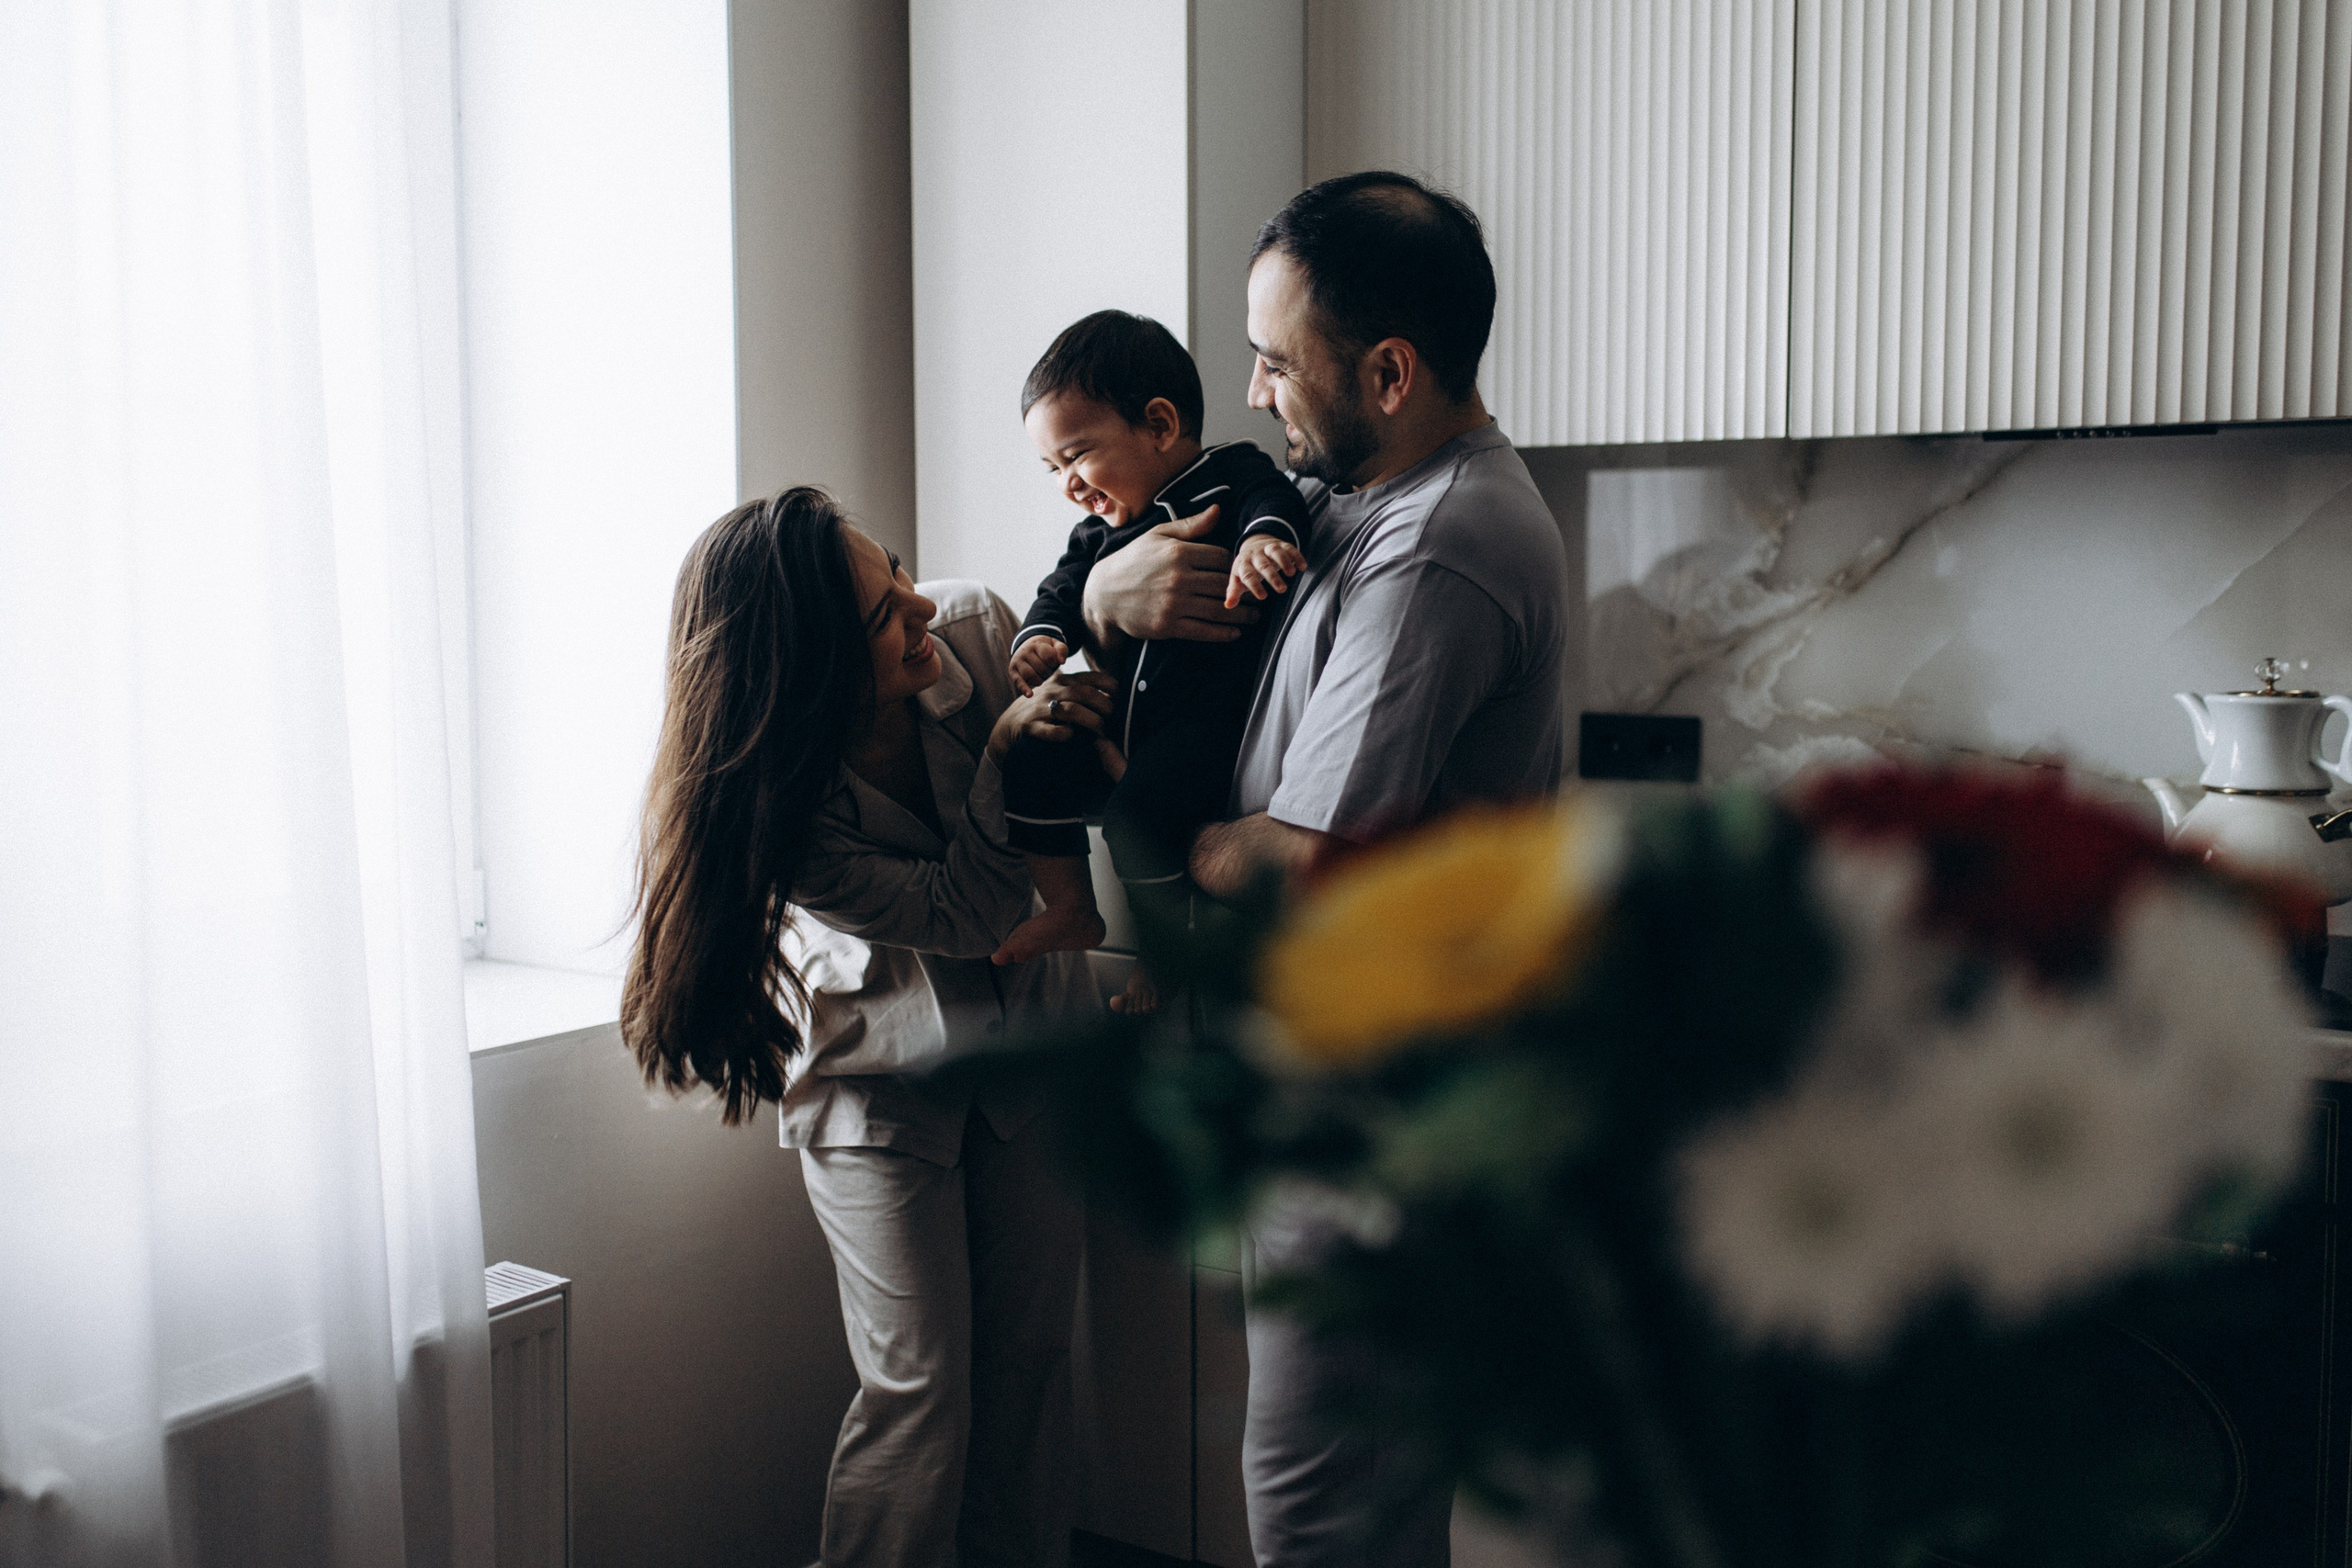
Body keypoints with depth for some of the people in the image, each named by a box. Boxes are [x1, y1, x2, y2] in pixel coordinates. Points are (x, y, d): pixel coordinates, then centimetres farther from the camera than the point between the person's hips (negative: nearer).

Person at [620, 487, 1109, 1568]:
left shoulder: (973, 626, -18)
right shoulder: (785, 805, -28)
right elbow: (960, 913, -26)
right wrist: (1005, 755, -37)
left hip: (1032, 1037, 4)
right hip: (880, 1074, -4)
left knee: (1031, 1356, 11)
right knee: (919, 1389, -5)